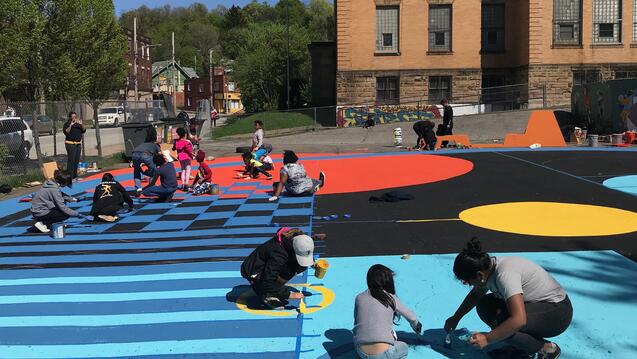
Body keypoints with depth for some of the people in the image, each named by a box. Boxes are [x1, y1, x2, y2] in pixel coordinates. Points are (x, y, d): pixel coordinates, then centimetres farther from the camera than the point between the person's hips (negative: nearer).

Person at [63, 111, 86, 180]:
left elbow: (83, 131, 7)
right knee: (71, 160, -11)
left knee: (77, 160, 9)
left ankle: (75, 175, 17)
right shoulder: (67, 124, -3)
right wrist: (71, 125, -25)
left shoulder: (78, 124, 14)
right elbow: (66, 132, -17)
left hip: (78, 144, 6)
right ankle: (70, 176, -11)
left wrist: (81, 124, -9)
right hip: (70, 144, -6)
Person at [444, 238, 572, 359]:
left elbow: (519, 320, -40)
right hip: (536, 303, 9)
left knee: (499, 322, -27)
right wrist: (455, 318, 22)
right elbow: (475, 294, 19)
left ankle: (547, 348, -6)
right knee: (483, 305, 0)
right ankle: (518, 348, 6)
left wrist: (487, 339, -33)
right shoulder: (488, 267, -5)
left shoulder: (505, 274, -32)